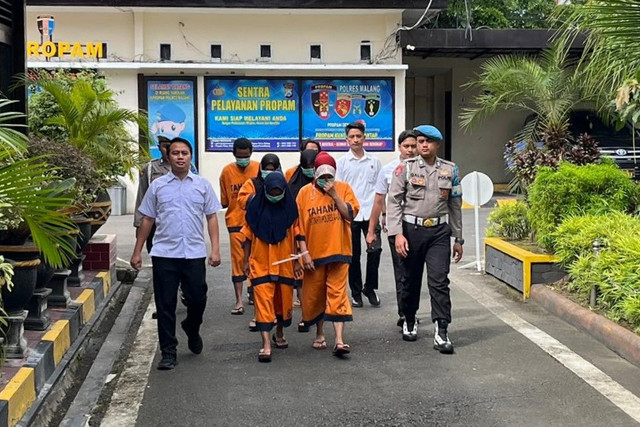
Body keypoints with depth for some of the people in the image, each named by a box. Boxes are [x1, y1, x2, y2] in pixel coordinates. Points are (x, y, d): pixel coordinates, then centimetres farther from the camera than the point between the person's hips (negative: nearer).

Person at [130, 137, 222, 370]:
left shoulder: (202, 185, 7)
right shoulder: (157, 186, 6)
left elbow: (211, 218, 6)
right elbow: (147, 220, 9)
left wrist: (215, 249, -3)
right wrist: (137, 251, 7)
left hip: (194, 254, 0)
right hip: (164, 254, 0)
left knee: (198, 300, 5)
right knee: (165, 305, 2)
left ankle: (192, 329, 37)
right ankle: (168, 352, 13)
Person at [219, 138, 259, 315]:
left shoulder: (259, 168, 0)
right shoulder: (227, 171, 1)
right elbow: (224, 201, 7)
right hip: (236, 222, -1)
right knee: (238, 260, -1)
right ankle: (239, 301, 0)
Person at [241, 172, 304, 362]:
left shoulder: (290, 207, -1)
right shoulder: (256, 206, -3)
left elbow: (296, 235, 5)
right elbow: (248, 236, 4)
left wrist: (296, 260, 4)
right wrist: (246, 260, 5)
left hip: (284, 263, 2)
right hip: (261, 263, -2)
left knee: (284, 299, 13)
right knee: (263, 300, -9)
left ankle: (279, 333, 37)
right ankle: (266, 344, -12)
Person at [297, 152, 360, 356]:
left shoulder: (343, 188, 2)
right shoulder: (305, 192, 0)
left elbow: (350, 214, -9)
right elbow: (299, 226, 0)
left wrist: (334, 194, -15)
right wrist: (304, 253, -5)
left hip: (338, 251, -1)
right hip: (314, 253, 1)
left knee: (337, 294, -6)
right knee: (314, 294, 10)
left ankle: (339, 340, -9)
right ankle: (320, 334, 29)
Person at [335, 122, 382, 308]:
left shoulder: (374, 162, 7)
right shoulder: (342, 162, 2)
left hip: (371, 214, 1)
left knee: (375, 251, -8)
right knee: (353, 256, 6)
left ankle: (370, 288, 10)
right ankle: (356, 292, 19)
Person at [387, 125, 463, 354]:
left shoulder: (450, 170, 7)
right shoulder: (406, 167, 0)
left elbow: (455, 205, 12)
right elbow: (394, 201, -3)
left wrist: (458, 240, 13)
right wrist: (397, 233, -12)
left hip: (439, 231, 1)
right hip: (412, 229, -1)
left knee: (439, 281, -7)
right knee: (411, 279, 11)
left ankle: (441, 332, -6)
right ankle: (409, 321, 32)